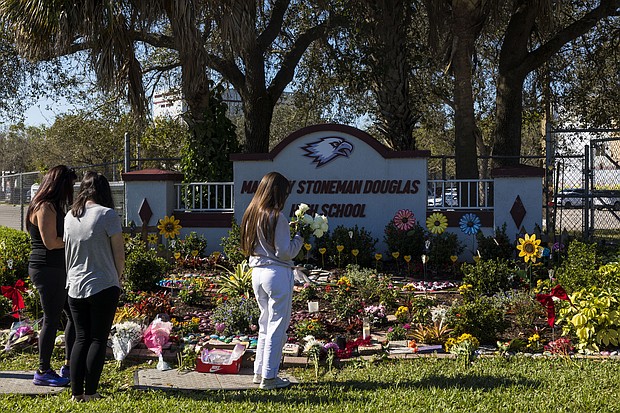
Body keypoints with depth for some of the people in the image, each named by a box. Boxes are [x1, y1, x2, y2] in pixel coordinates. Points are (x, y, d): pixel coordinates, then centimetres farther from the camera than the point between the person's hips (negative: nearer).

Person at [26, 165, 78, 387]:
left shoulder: (52, 207, 16)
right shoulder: (45, 208, -15)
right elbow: (51, 242, -21)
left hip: (57, 269, 10)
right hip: (47, 269, -10)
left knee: (74, 314, 13)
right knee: (52, 319, -3)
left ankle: (69, 366, 20)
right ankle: (43, 372, 8)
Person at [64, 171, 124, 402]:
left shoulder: (70, 217, 6)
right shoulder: (108, 215, -11)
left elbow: (67, 252, 14)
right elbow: (119, 254, -8)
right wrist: (117, 278, 8)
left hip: (75, 287, 5)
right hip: (103, 287, -5)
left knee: (81, 338, 13)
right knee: (98, 339, 4)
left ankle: (76, 392, 11)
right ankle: (90, 393, 4)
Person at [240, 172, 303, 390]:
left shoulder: (251, 215, 8)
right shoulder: (277, 217, -15)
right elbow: (284, 253, -15)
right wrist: (299, 237, 1)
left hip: (257, 272, 8)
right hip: (277, 273, -8)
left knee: (265, 323, 19)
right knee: (277, 326, 1)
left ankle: (260, 371, 24)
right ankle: (269, 377, 6)